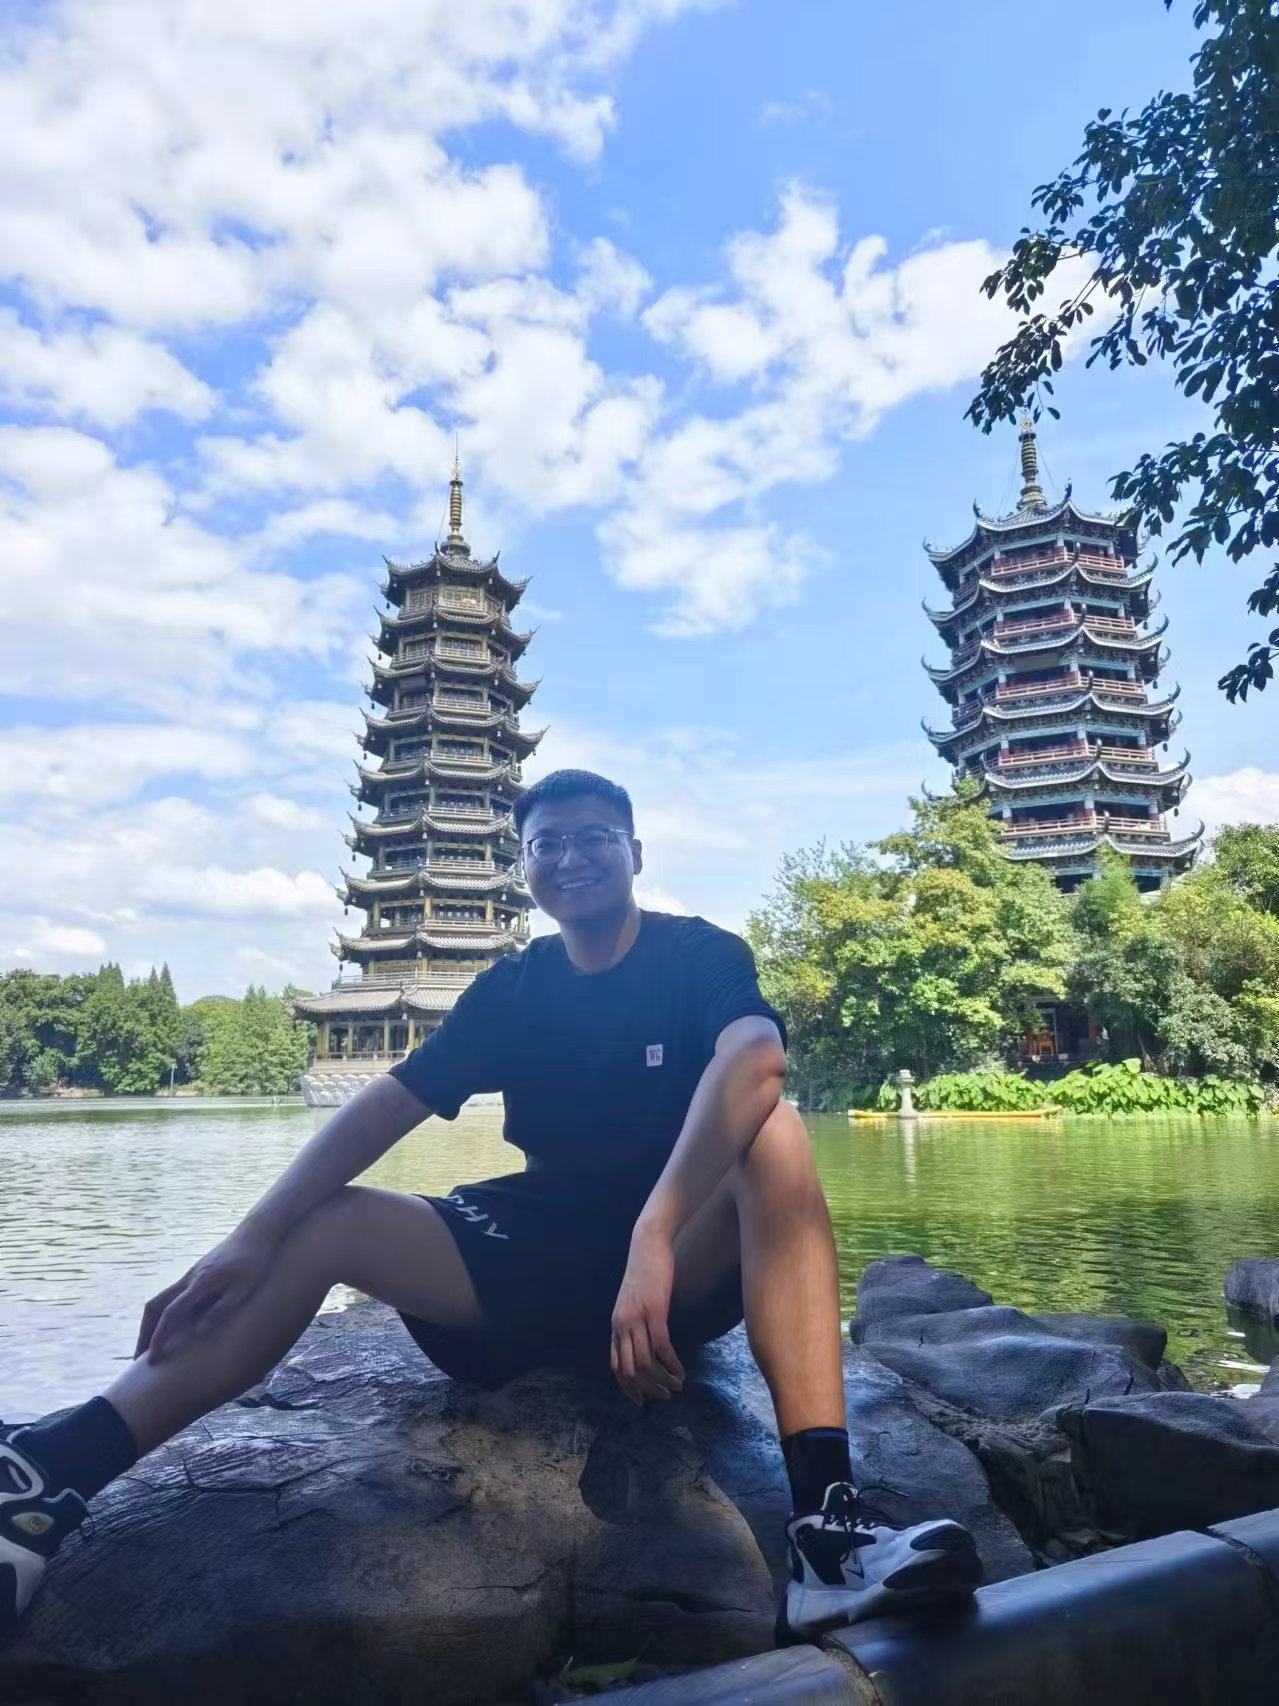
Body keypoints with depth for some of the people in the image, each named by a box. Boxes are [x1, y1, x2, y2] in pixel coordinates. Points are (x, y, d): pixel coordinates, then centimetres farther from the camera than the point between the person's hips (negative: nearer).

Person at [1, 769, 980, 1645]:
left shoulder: (701, 955, -7)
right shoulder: (513, 988, 5)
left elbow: (755, 1063, -30)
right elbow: (386, 1105, -4)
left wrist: (652, 1240, -43)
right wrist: (254, 1237, -18)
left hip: (688, 1262, -3)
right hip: (536, 1250, 4)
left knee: (774, 1138, -33)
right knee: (328, 1227, -14)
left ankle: (827, 1526, -43)